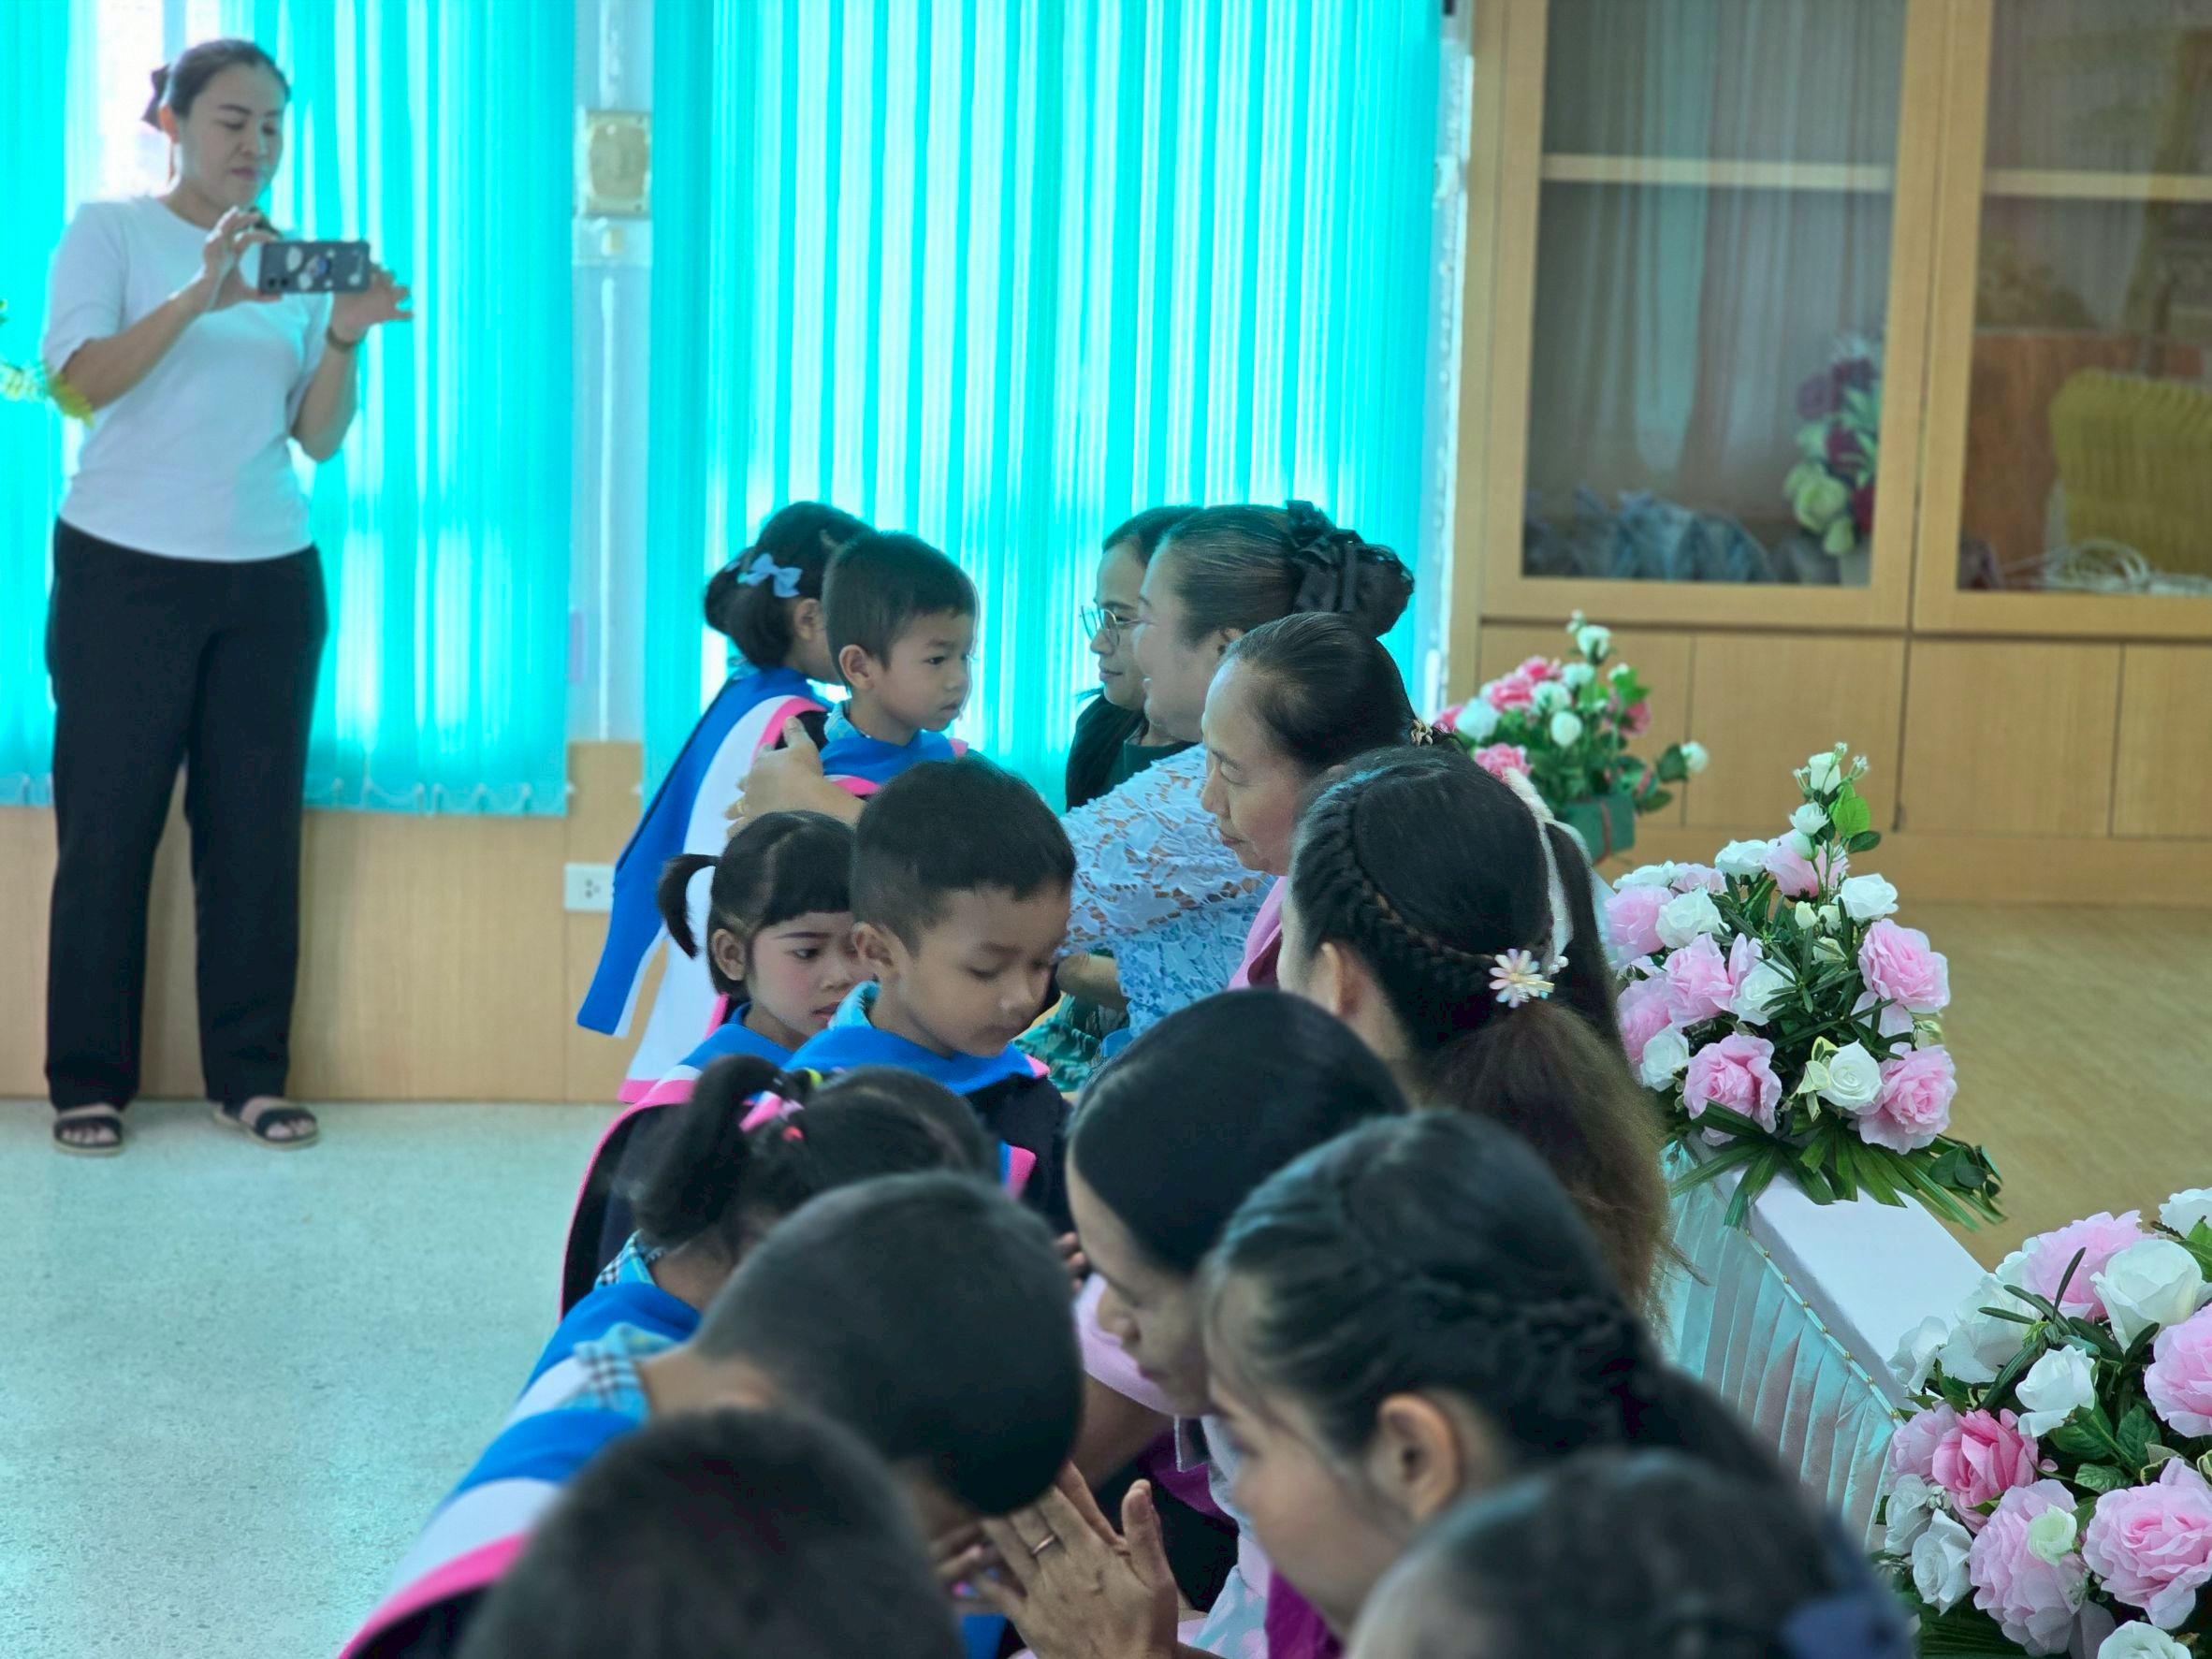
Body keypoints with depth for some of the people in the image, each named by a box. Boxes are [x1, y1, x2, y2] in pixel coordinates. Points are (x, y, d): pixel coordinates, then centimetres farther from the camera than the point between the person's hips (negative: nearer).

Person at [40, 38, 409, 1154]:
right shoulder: (112, 233, 1)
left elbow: (320, 439, 6)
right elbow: (79, 381, -14)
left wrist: (344, 336, -12)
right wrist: (197, 297, -27)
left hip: (268, 575, 4)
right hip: (126, 570, -3)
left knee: (257, 825, 2)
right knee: (109, 824, -2)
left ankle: (249, 1074, 9)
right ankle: (88, 1083, 4)